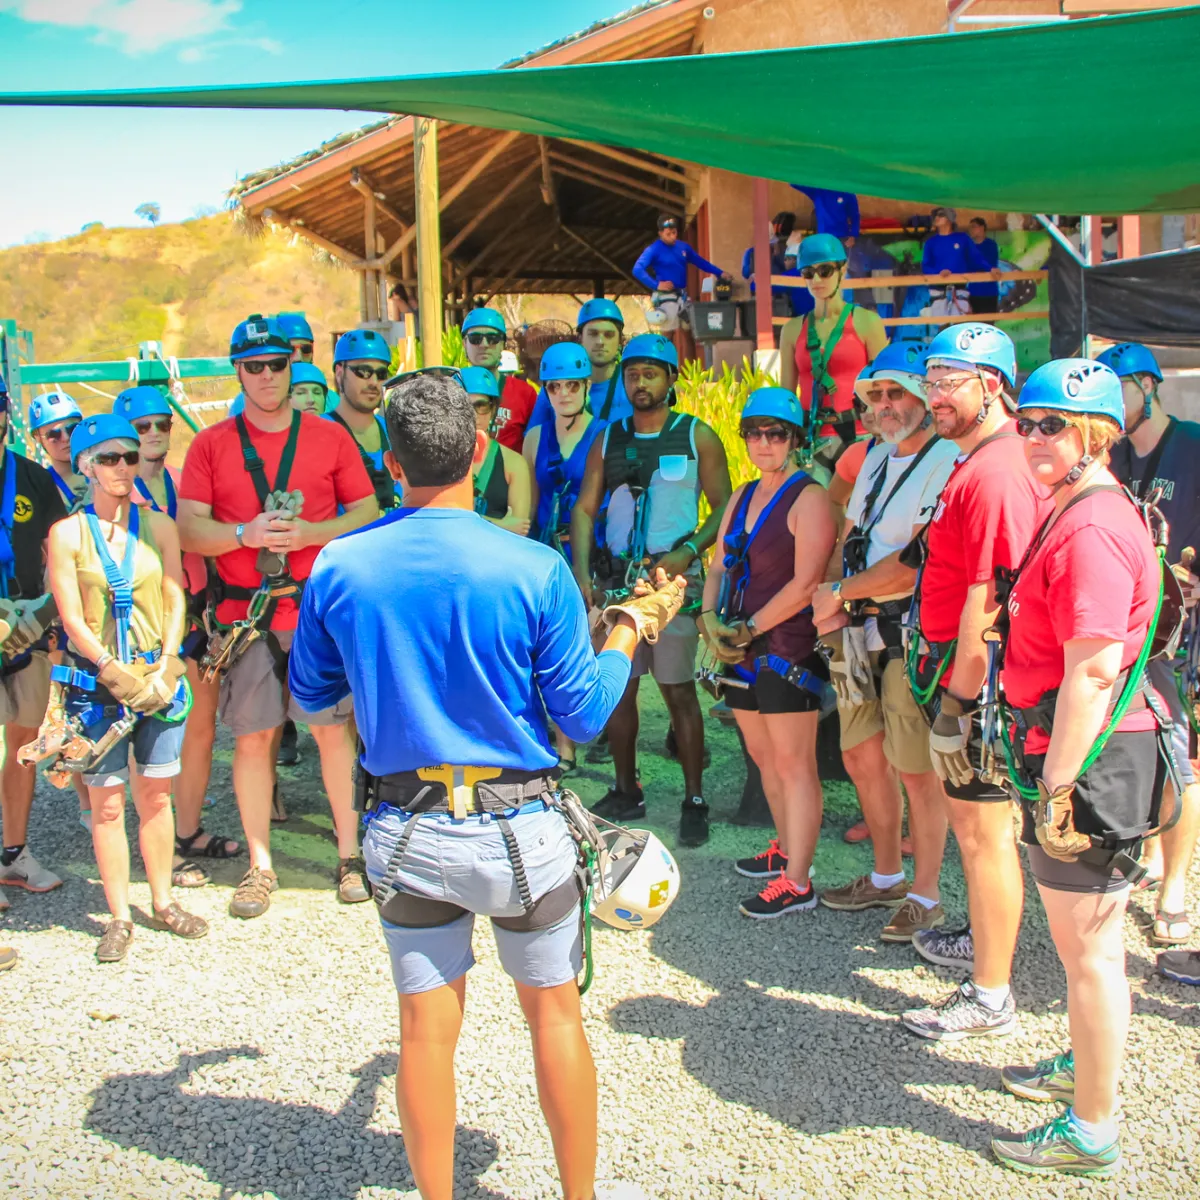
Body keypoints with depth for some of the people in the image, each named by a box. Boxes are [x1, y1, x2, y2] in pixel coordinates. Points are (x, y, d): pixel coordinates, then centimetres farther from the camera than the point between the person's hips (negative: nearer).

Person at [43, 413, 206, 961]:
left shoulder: (158, 525, 6)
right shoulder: (67, 533, -1)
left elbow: (176, 601, 5)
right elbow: (72, 619, -5)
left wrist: (165, 666, -8)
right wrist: (118, 672, -14)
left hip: (159, 676, 2)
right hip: (96, 682, -2)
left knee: (156, 796, 7)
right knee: (107, 802, 1)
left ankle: (163, 902, 21)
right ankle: (119, 917, 11)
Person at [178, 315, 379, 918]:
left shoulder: (330, 437, 7)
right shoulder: (211, 444, 7)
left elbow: (367, 515, 4)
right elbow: (189, 529, 2)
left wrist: (308, 533, -12)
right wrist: (248, 534, -15)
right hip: (245, 614, 1)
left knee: (332, 729, 0)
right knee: (252, 736, 5)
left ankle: (350, 853, 13)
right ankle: (260, 865, 17)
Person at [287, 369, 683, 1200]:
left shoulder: (339, 569, -7)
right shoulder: (534, 570, -15)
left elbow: (311, 694, 8)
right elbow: (583, 716, -7)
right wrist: (631, 629, 8)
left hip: (402, 835, 2)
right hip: (515, 830, -2)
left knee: (427, 1024, 13)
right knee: (554, 1010, 15)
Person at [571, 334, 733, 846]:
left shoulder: (697, 436, 3)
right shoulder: (608, 439, 12)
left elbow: (724, 506, 1)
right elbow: (585, 508, 10)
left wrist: (688, 551, -14)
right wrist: (581, 571, -3)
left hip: (673, 578, -4)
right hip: (615, 578, 4)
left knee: (679, 690, -5)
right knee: (617, 687, 7)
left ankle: (694, 800, 3)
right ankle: (626, 792, 19)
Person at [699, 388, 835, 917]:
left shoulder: (808, 497, -9)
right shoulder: (742, 496, 16)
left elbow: (805, 583, -17)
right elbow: (719, 566, 17)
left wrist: (748, 629, -14)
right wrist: (710, 619, -1)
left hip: (786, 648, -8)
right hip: (741, 652, 8)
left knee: (793, 763, -4)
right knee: (763, 755, 17)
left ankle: (797, 883, -1)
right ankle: (787, 847, 33)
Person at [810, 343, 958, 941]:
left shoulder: (948, 462, -14)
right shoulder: (876, 459, 15)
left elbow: (913, 564, -21)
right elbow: (846, 542, 19)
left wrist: (839, 594, -10)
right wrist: (831, 603, 0)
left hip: (914, 635, -8)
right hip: (861, 634, 8)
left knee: (917, 772, 0)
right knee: (862, 758, 15)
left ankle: (924, 896, 15)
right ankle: (886, 878, 32)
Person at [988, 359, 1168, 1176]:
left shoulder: (1092, 529, -22)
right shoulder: (1076, 511, 13)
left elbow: (1091, 672, -25)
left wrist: (1058, 788, -22)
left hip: (1092, 757, -11)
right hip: (1088, 750, 11)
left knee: (1087, 948, 1)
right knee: (1089, 939, 25)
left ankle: (1092, 1133, 15)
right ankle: (1085, 1068, 43)